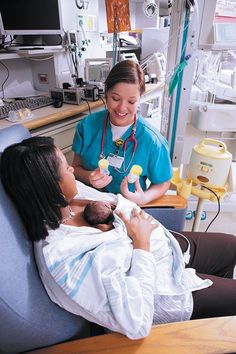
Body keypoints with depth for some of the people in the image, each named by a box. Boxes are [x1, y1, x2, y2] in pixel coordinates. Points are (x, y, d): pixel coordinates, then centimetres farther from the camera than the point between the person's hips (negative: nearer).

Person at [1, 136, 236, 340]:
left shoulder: (67, 195, -13)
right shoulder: (64, 259, -36)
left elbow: (118, 202, 5)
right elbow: (136, 324, -35)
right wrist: (142, 243, -28)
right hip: (162, 291, -7)